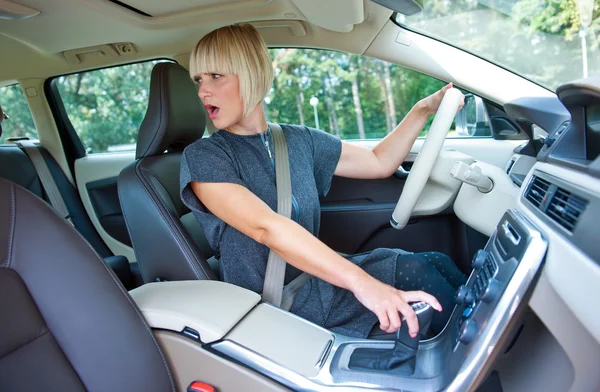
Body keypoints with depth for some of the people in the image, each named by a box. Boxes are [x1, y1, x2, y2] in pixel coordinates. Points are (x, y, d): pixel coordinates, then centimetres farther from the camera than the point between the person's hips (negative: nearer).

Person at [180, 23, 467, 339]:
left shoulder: (299, 140, 6)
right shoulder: (202, 157, -12)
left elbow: (379, 162, 14)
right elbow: (266, 228, -28)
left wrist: (424, 108, 6)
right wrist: (361, 283, -38)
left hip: (317, 279, 6)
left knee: (438, 264, -10)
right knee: (417, 273, -18)